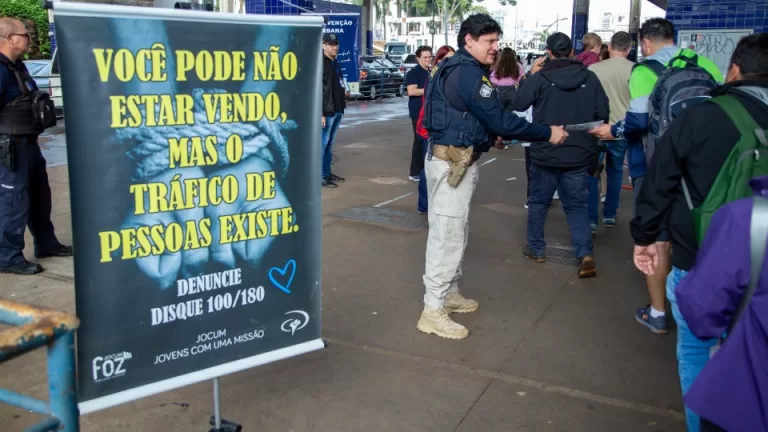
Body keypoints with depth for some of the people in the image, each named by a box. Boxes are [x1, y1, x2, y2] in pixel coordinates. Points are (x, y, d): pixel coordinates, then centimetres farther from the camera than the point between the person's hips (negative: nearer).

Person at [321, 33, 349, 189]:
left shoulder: (335, 62, 17)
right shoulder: (320, 63, -13)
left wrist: (344, 92, 8)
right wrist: (320, 113, -23)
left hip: (337, 110, 9)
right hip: (327, 111, -9)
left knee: (329, 144, 15)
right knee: (322, 144, -4)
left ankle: (327, 172, 23)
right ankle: (320, 176, 0)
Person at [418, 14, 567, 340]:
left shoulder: (457, 68, 16)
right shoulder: (469, 72, -17)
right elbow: (500, 119, -20)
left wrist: (492, 135, 9)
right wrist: (547, 133, -12)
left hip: (453, 158, 11)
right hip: (452, 162, -11)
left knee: (455, 232, 18)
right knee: (448, 234, -7)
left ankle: (449, 294, 30)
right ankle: (432, 312, -1)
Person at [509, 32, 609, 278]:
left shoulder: (540, 78, -12)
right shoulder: (590, 78, -4)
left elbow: (517, 105, -6)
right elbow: (603, 114, 0)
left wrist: (531, 77, 5)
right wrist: (591, 143, 17)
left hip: (545, 153, -2)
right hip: (579, 154, 2)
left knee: (539, 201, 16)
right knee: (577, 204, 10)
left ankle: (536, 248, 25)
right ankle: (586, 253, -4)